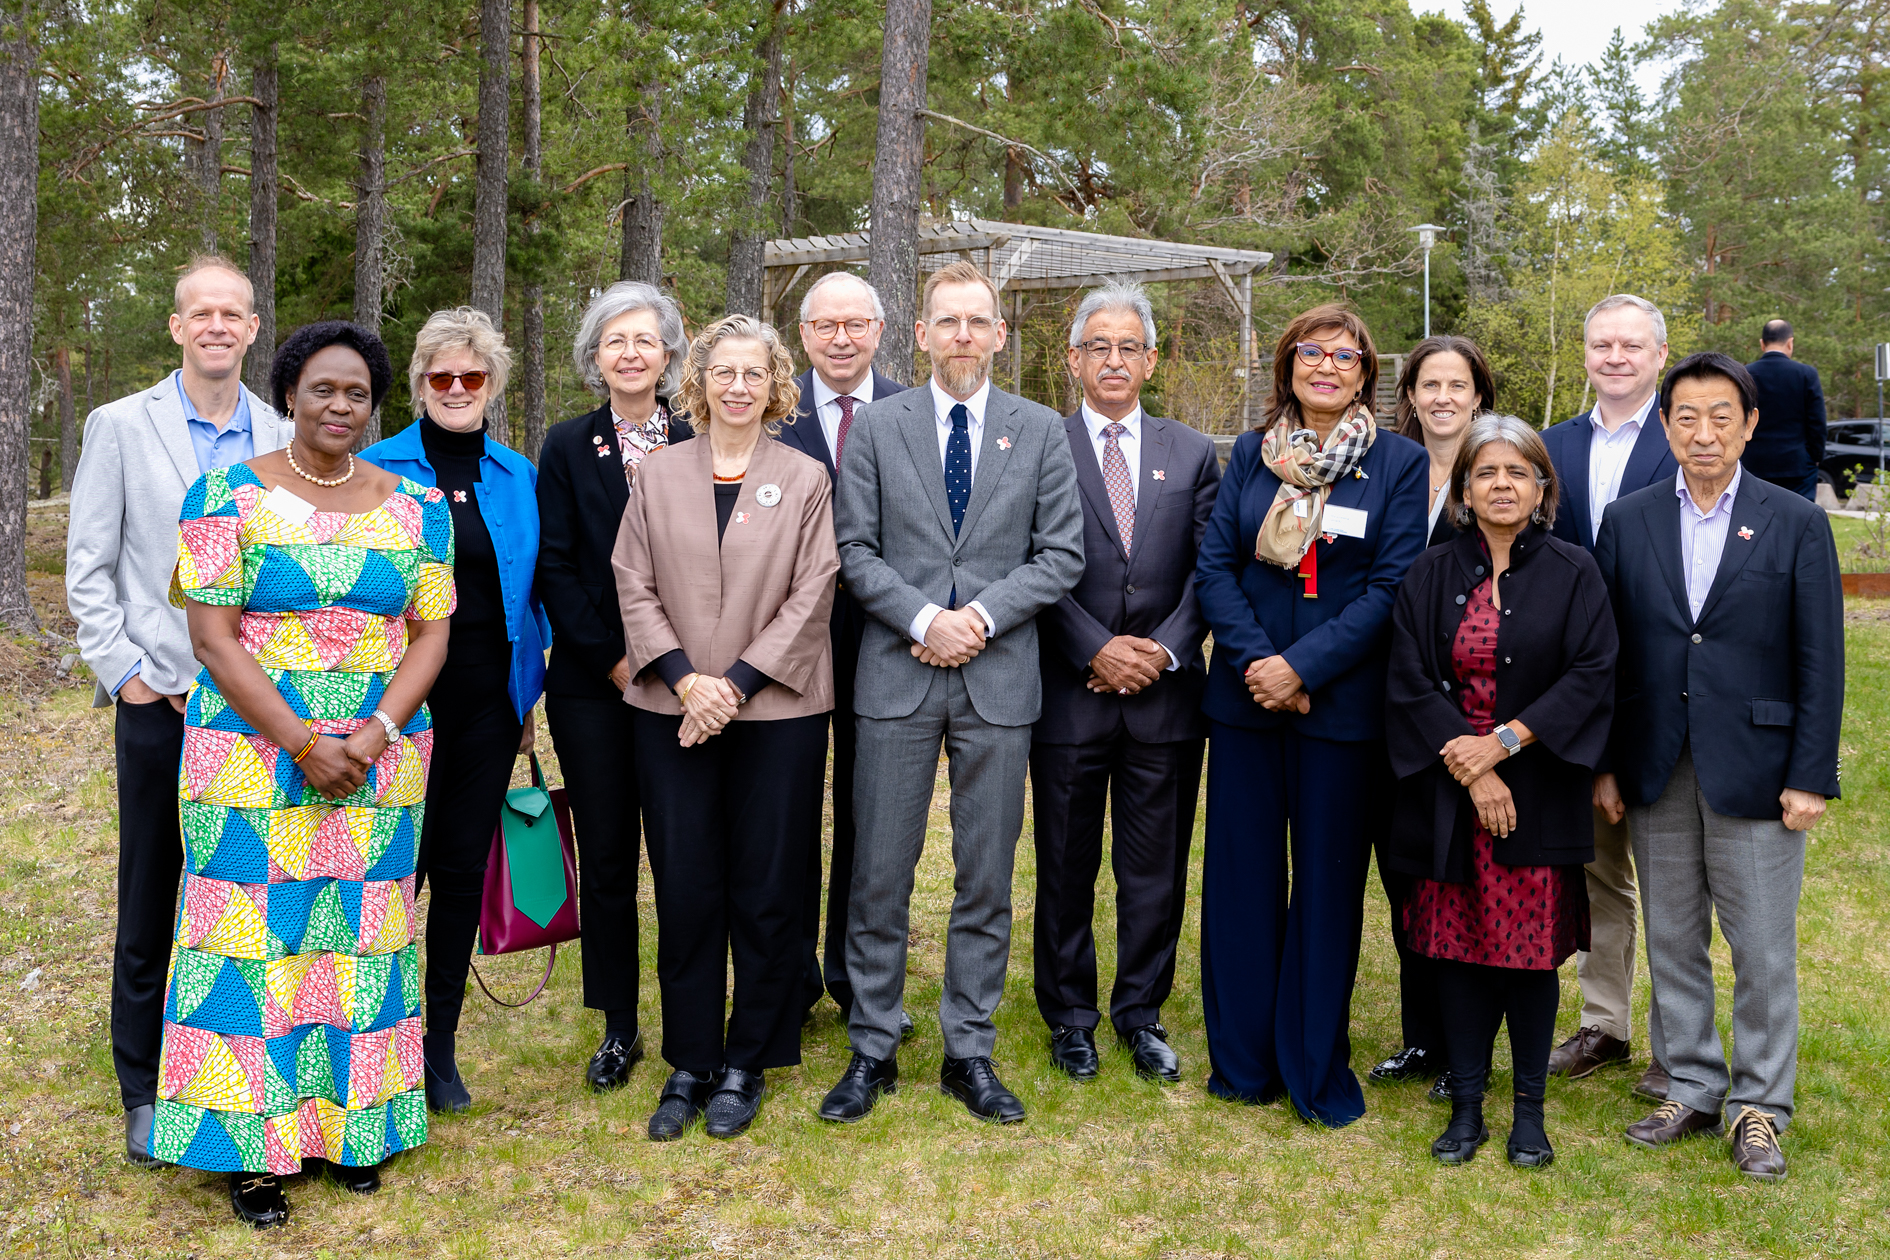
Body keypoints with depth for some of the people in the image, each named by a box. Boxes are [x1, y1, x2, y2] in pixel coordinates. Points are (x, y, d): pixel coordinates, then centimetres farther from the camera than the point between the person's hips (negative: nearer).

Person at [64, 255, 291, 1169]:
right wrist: (128, 674, -6)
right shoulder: (120, 426, 1)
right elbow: (88, 570, 1)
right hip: (159, 701, -2)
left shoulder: (284, 439, 7)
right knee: (150, 899, 7)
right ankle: (145, 1089, 20)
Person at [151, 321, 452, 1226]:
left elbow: (430, 636, 4)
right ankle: (250, 1143, 13)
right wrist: (304, 745, -15)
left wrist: (375, 733, -12)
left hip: (380, 762, 3)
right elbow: (213, 639, -8)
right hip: (252, 759, -2)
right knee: (255, 937, 1)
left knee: (359, 937, 8)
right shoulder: (230, 498, -3)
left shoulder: (416, 508, 6)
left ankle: (349, 1125, 22)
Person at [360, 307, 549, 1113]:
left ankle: (439, 1047, 21)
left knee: (464, 872, 8)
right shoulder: (378, 469, 0)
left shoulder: (518, 476, 9)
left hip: (487, 699, 3)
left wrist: (529, 693, 9)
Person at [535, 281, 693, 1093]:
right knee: (605, 858, 5)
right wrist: (612, 659, -7)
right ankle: (618, 1027, 17)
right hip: (592, 685, 0)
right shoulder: (568, 446, 5)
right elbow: (554, 567, 0)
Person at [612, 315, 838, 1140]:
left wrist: (736, 682, -12)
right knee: (684, 891, 4)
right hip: (673, 712, 1)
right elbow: (634, 584, 4)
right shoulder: (660, 474, 8)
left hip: (777, 711, -1)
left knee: (766, 893, 4)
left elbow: (811, 596, -4)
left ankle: (747, 1065, 18)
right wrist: (684, 675, -10)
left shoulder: (806, 481, 3)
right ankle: (690, 1064, 17)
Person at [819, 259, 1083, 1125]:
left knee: (987, 879, 7)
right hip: (897, 678, 0)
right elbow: (855, 549, 1)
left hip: (999, 678, 1)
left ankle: (970, 1052, 20)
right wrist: (922, 618, -12)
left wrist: (983, 615, -11)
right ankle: (872, 1049, 18)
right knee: (879, 875, 4)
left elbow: (1061, 554, 2)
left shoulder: (1041, 431, 6)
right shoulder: (876, 428, 5)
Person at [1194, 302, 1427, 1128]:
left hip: (1342, 706, -2)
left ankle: (1316, 1069, 19)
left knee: (1328, 881, 5)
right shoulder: (1248, 455, 9)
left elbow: (1394, 586, -7)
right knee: (1240, 875, 6)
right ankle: (1242, 1060, 20)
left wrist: (1303, 665, -15)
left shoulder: (1400, 463, 1)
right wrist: (1255, 661, -12)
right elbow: (1213, 566, 3)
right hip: (1245, 698, 2)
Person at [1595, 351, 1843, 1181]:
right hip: (1656, 771, 3)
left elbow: (1820, 661, -3)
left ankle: (1759, 1106, 19)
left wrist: (1810, 776, -8)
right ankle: (1691, 1090, 26)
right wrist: (1604, 764, 2)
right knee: (1671, 942, 12)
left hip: (1755, 767, -2)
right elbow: (1603, 653, 6)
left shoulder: (1796, 524, -1)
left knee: (1763, 950, 4)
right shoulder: (1627, 521, 5)